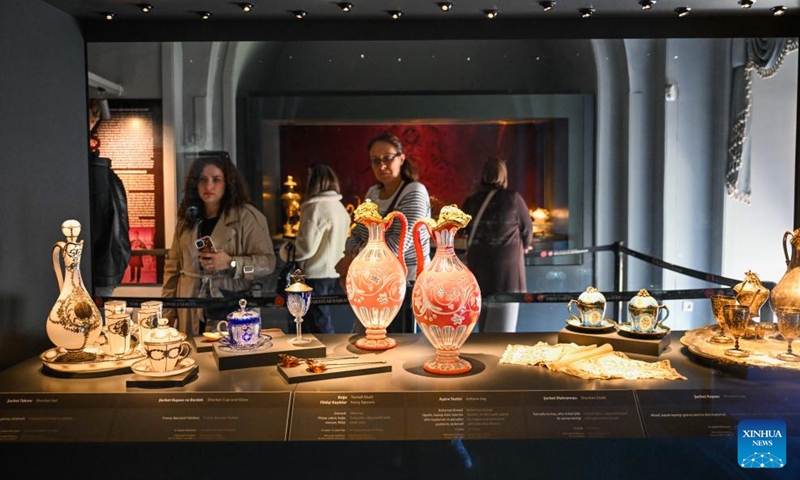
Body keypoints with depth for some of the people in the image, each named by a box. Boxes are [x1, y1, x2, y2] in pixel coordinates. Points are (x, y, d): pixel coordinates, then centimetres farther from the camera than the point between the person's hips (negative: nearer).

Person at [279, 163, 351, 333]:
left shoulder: (317, 207, -16)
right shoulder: (339, 207, 11)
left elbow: (307, 247, -19)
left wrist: (285, 250, 0)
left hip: (316, 276, -9)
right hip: (333, 273, 9)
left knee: (319, 328, -1)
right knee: (323, 324, 16)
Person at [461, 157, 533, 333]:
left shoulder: (471, 201, -1)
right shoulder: (513, 198, -8)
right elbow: (527, 228, 2)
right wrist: (523, 246, 23)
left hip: (478, 266, 4)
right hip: (507, 265, -4)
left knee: (485, 321, 19)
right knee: (502, 324, -1)